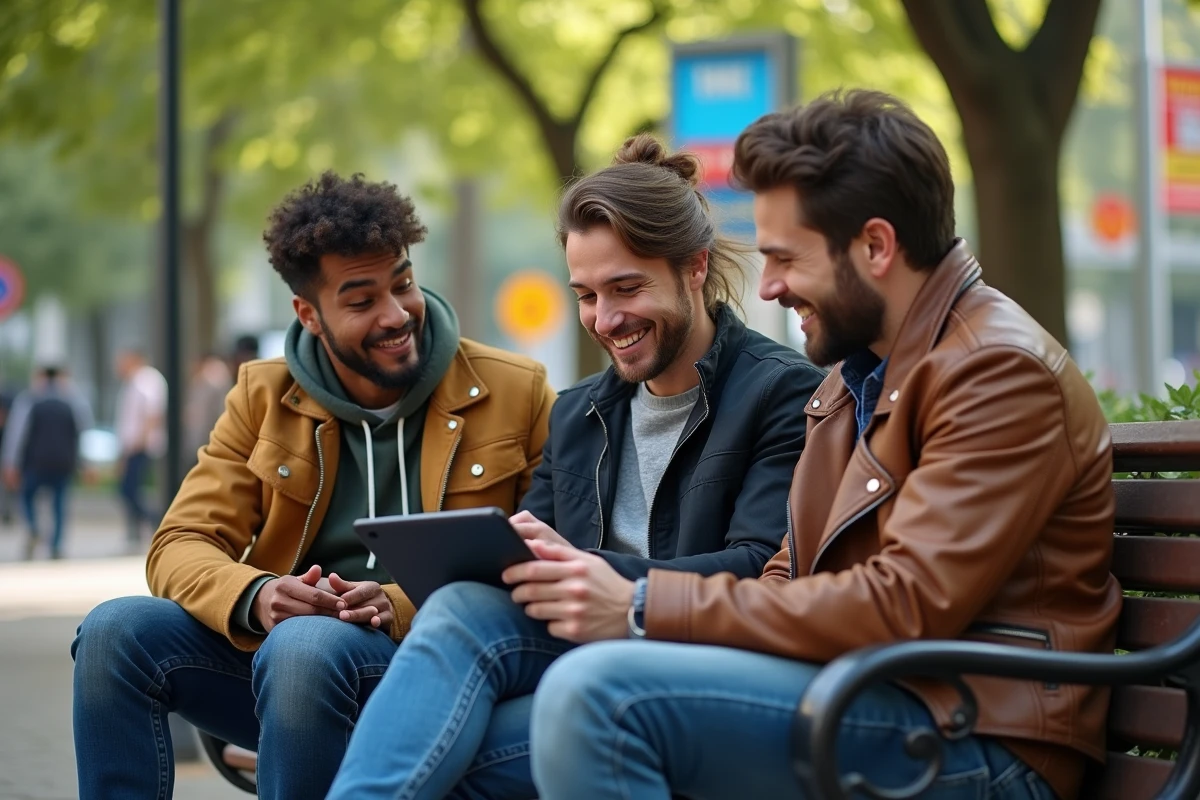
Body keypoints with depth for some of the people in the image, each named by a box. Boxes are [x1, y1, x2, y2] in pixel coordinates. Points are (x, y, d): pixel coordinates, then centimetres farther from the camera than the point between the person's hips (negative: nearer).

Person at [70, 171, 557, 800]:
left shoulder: (517, 393, 0)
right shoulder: (264, 396, 9)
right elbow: (180, 546, 2)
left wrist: (406, 608, -19)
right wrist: (256, 597, -22)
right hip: (279, 648, 4)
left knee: (306, 644, -36)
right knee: (116, 630, -22)